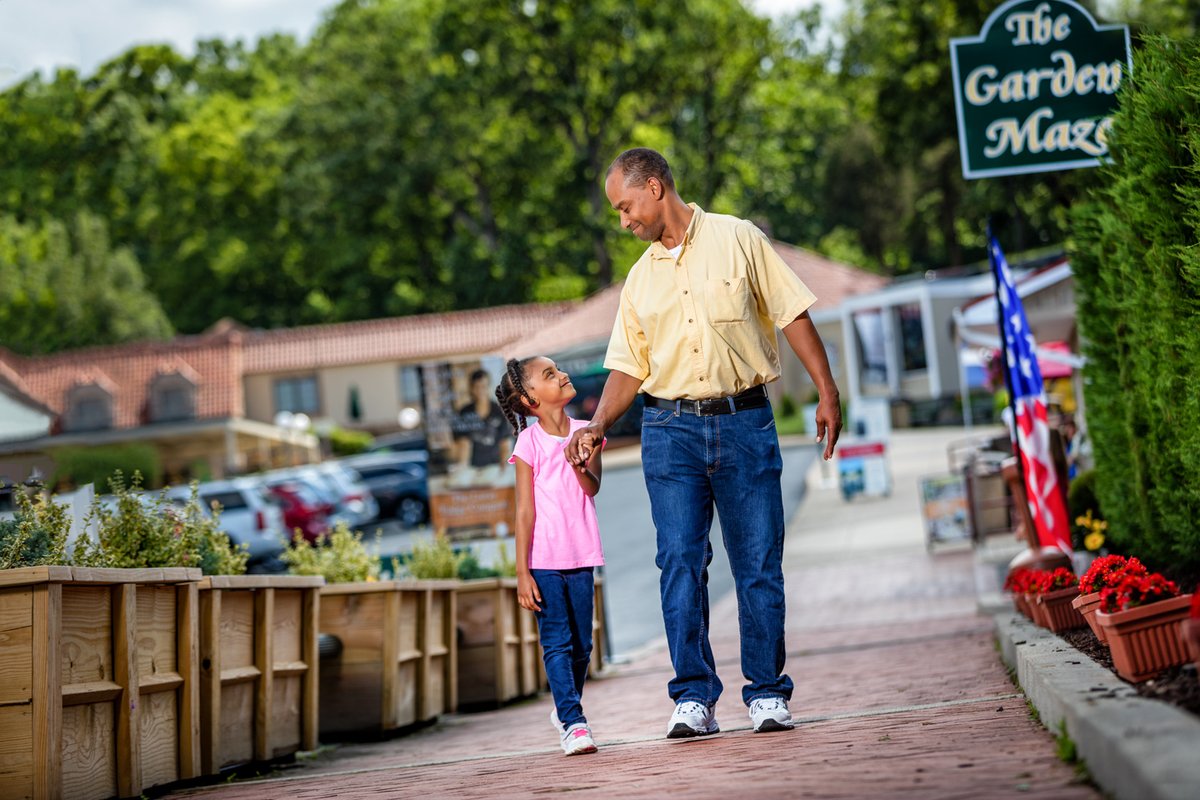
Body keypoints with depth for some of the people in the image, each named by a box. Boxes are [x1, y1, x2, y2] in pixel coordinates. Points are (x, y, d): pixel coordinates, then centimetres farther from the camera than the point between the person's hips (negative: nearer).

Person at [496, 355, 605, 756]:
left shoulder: (585, 432, 6)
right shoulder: (530, 442, -6)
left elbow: (593, 487, -6)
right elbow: (524, 511, -6)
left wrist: (579, 465, -29)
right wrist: (522, 573, -9)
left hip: (581, 557, 4)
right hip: (544, 560, -4)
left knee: (581, 645, 10)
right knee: (557, 643, -7)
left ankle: (563, 711, 28)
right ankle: (574, 723, -7)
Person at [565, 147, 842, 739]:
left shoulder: (738, 240, 4)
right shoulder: (640, 278, 15)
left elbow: (792, 315, 2)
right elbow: (629, 366, 15)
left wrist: (826, 391, -5)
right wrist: (599, 425, 0)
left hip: (745, 423, -2)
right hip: (670, 428, 3)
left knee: (759, 564, -1)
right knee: (680, 562, -6)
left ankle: (768, 695, 8)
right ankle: (694, 699, -2)